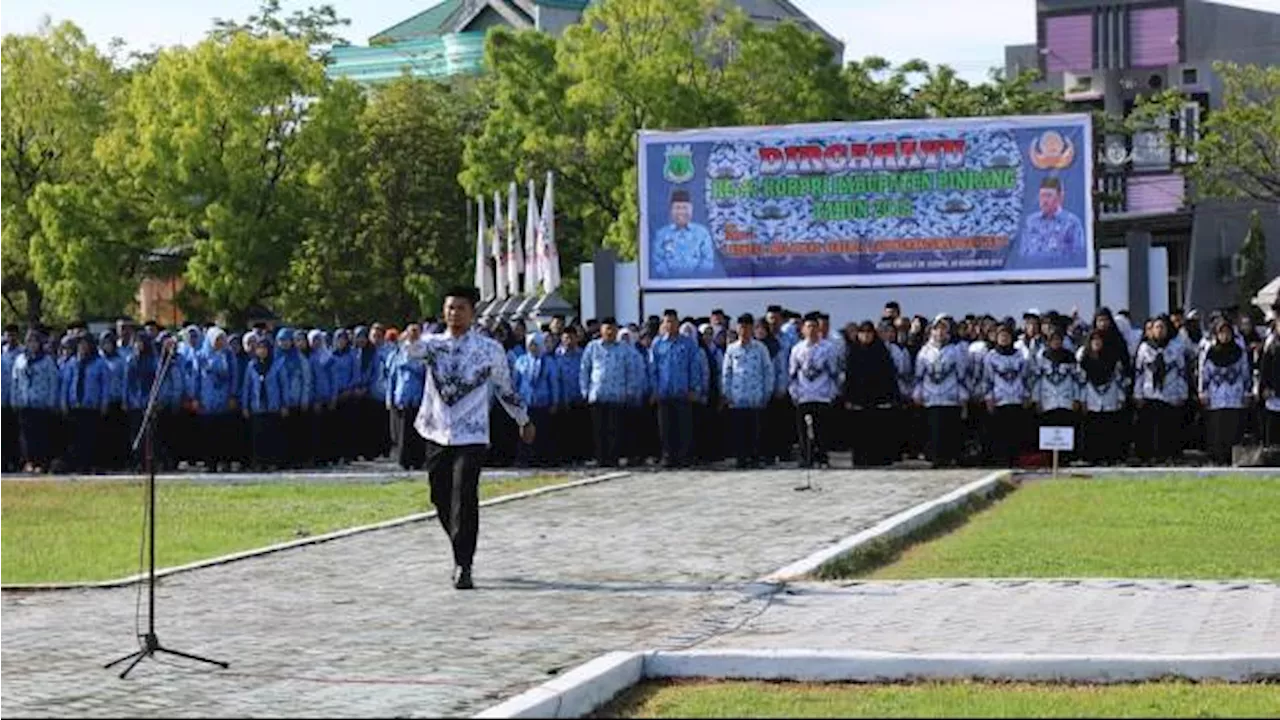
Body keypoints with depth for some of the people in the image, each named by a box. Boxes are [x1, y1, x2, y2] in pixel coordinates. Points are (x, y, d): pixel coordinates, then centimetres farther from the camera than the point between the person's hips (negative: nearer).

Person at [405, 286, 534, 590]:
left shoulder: (489, 350, 0)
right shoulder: (433, 343, 4)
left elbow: (505, 388, 13)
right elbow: (411, 350, -19)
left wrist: (524, 421, 21)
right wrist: (408, 339, -42)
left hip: (471, 436, -3)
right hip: (436, 434, 3)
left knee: (464, 499, -12)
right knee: (441, 499, 10)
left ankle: (463, 566, -7)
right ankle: (461, 552, 31)